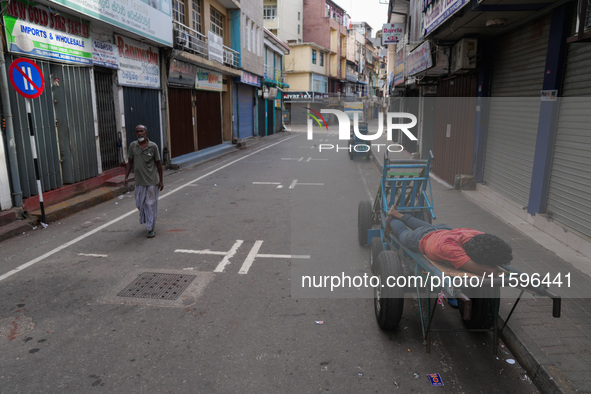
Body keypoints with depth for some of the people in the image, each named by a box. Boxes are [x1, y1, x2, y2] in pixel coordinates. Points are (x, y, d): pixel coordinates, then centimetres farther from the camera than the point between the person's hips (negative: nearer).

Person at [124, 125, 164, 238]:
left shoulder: (153, 146, -7)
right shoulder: (132, 146, 1)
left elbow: (158, 164, -2)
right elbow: (129, 162, 9)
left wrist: (161, 181, -1)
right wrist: (126, 177, 2)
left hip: (152, 181, -3)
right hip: (139, 181, 3)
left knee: (150, 205, 1)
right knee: (140, 204, 12)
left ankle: (151, 229, 11)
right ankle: (147, 221, 39)